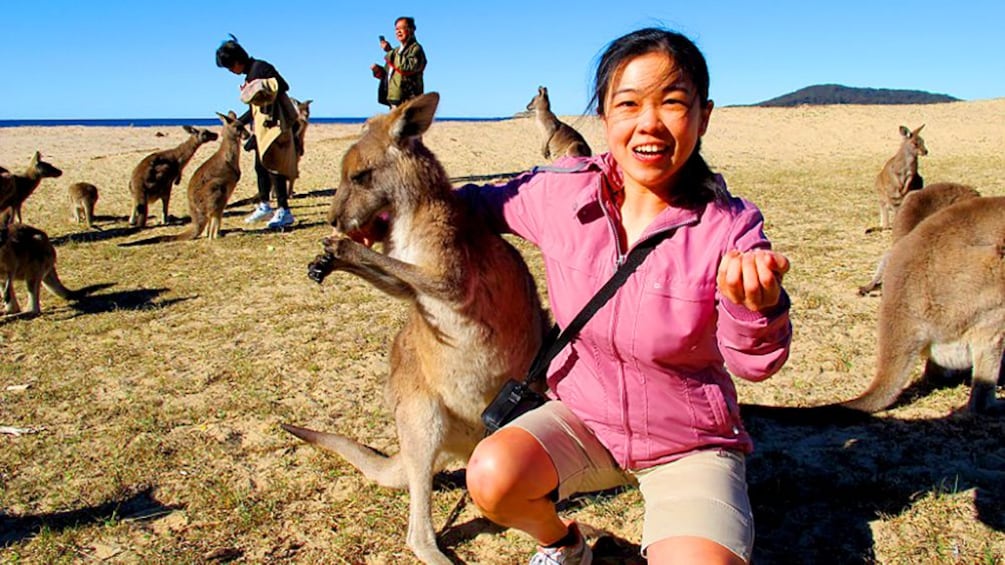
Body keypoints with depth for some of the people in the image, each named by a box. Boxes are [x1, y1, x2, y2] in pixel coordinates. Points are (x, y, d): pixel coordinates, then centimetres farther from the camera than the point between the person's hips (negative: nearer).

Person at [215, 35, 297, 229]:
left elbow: (283, 86, -17)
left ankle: (285, 212, -12)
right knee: (261, 166, 15)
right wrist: (238, 123, 24)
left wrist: (263, 90, -21)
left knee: (273, 166, -13)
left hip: (275, 124, -10)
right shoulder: (249, 76, 20)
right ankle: (264, 206, 28)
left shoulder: (261, 67, -8)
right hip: (262, 127, 10)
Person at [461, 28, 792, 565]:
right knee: (491, 476, -25)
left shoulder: (729, 225, -17)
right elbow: (488, 202, 9)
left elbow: (754, 363, -16)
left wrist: (759, 307, -38)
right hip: (583, 416, 2)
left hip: (690, 444, -1)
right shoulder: (562, 192, -12)